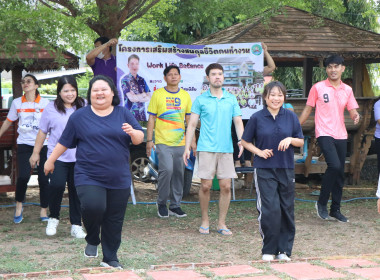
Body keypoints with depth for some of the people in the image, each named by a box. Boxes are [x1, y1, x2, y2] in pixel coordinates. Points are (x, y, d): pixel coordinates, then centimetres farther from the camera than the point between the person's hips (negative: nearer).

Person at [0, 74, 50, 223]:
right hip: (24, 144, 0)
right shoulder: (17, 103, 5)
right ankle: (19, 206, 9)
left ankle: (44, 211, 11)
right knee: (23, 176, -14)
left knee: (43, 178, -1)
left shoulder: (45, 103, 0)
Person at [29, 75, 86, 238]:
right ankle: (53, 218, 5)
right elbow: (42, 132, 9)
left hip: (79, 157, 2)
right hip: (57, 156, -2)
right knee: (57, 185, -19)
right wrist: (36, 152, 10)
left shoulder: (84, 107, 5)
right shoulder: (51, 108, 3)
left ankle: (76, 225, 16)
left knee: (76, 190, 5)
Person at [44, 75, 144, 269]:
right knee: (93, 207, -25)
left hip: (119, 179, 2)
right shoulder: (79, 116, 4)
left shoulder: (123, 114, 7)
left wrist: (133, 133, -15)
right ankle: (92, 240, 5)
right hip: (89, 177, -2)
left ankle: (110, 258, 22)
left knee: (114, 220, 5)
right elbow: (64, 142, 12)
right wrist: (51, 160, 15)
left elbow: (139, 138, 6)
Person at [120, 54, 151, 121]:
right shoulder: (125, 80, -5)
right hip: (130, 115, -5)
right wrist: (143, 95, 2)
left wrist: (136, 97, -8)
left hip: (142, 115, 5)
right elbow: (131, 98, -14)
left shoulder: (142, 80, 12)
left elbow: (149, 97, 6)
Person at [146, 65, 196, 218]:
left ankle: (175, 205, 17)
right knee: (167, 169, -17)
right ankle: (161, 203, 2)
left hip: (180, 142, 4)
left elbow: (189, 119, 14)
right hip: (163, 141, -4)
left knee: (179, 173, 5)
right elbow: (151, 118, 1)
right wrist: (149, 140, -3)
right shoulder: (158, 94, 1)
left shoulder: (185, 95, 10)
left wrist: (193, 140, 10)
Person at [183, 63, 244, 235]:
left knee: (226, 187, 0)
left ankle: (221, 223, 11)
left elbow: (238, 122, 10)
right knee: (206, 186, -2)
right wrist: (187, 147, 0)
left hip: (226, 149, 2)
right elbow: (192, 124, 6)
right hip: (206, 148, -2)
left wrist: (241, 140, -7)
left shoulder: (231, 99, 11)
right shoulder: (200, 100, 5)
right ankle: (205, 221, 14)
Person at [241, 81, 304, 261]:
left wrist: (290, 139, -10)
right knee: (270, 209, -10)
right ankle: (268, 249, 4)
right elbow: (245, 141, 8)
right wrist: (259, 151, -8)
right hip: (264, 170, -3)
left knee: (286, 209, 5)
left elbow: (301, 142, 11)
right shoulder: (257, 118, 0)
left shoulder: (291, 117, 5)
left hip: (286, 169, 3)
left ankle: (284, 249, 17)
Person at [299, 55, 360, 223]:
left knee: (340, 173, 6)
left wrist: (356, 116, -14)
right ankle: (322, 203, -6)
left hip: (341, 136, 5)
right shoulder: (318, 88, 0)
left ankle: (335, 210, 18)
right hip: (324, 134, -5)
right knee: (334, 166, -23)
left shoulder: (347, 90, 10)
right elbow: (307, 110, 5)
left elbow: (352, 111, 10)